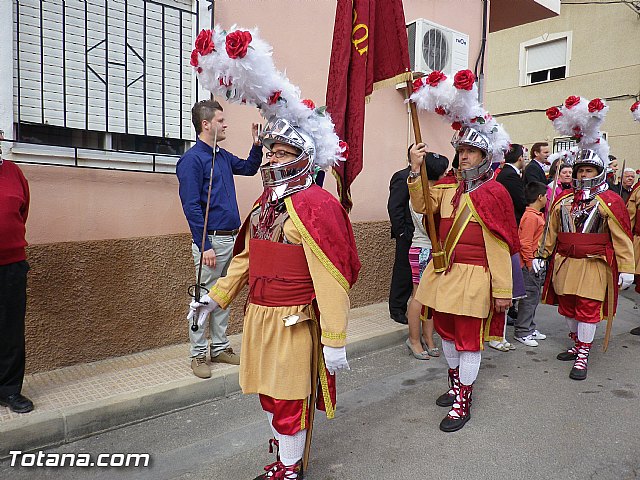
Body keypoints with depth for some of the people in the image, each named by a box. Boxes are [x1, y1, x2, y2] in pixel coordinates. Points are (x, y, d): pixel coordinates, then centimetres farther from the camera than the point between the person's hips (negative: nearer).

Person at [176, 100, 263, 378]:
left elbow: (249, 168, 31)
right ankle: (198, 355, 15)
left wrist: (257, 145, 13)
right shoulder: (192, 159, -12)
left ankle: (220, 347, 28)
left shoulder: (223, 156, 13)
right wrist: (205, 246, -20)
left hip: (231, 238, 8)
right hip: (211, 240, -8)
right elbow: (191, 206, -17)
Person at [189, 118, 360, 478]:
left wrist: (335, 340, -22)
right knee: (268, 393, 22)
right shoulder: (266, 201, 11)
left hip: (293, 322, -9)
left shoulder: (316, 205, -17)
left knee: (289, 399, 8)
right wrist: (216, 297, 14)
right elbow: (247, 257, 18)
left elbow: (331, 278, -22)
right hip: (258, 316, 9)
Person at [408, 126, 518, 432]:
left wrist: (502, 289, -11)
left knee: (469, 340, 4)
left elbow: (500, 246, -10)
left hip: (473, 277, -5)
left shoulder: (494, 192, -7)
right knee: (447, 332, 18)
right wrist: (416, 170, -19)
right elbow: (422, 205, -7)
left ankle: (463, 403, 20)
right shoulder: (448, 186, 8)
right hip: (443, 272, 6)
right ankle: (456, 384, 41)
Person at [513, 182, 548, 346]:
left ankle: (529, 328, 27)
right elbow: (525, 243, -22)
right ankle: (521, 332, 6)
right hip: (530, 265, -10)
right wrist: (531, 263, -20)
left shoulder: (537, 215, 14)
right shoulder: (530, 217, -18)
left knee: (534, 297, 16)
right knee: (529, 297, -3)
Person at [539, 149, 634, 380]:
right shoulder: (563, 200, 9)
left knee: (588, 309, -2)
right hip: (564, 263, 5)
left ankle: (583, 356, 9)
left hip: (594, 266, -4)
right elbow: (552, 231, 15)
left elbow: (622, 238, -5)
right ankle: (577, 344, 32)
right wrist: (542, 255, 11)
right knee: (567, 307, 12)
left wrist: (626, 268, -8)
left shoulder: (610, 201, -3)